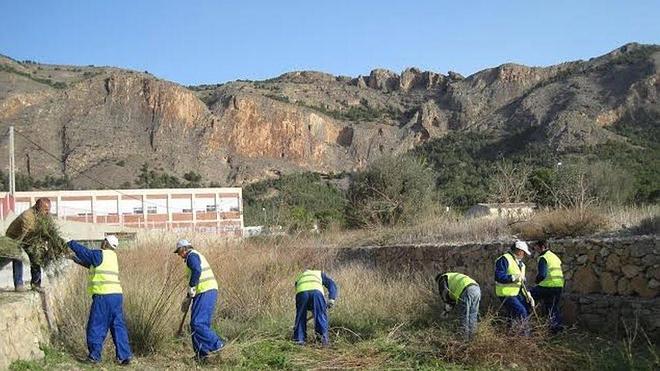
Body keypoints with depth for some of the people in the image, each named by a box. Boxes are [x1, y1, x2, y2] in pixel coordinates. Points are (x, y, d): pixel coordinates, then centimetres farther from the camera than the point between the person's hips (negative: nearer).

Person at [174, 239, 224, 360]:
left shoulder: (192, 255, -4)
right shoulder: (196, 256, 28)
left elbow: (197, 271, -25)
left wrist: (191, 287, -17)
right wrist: (187, 298, 33)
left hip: (205, 292, -10)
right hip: (210, 291, 10)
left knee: (197, 323, -10)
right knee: (201, 323, 11)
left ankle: (216, 344, -10)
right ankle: (201, 353, 12)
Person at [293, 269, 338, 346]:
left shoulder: (298, 278, 44)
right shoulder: (320, 274, 40)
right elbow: (332, 285, 22)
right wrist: (331, 299, 11)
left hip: (301, 292, 1)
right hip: (316, 291, -1)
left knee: (300, 316, 17)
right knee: (321, 315, 10)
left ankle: (299, 339, 16)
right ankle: (324, 336, -1)